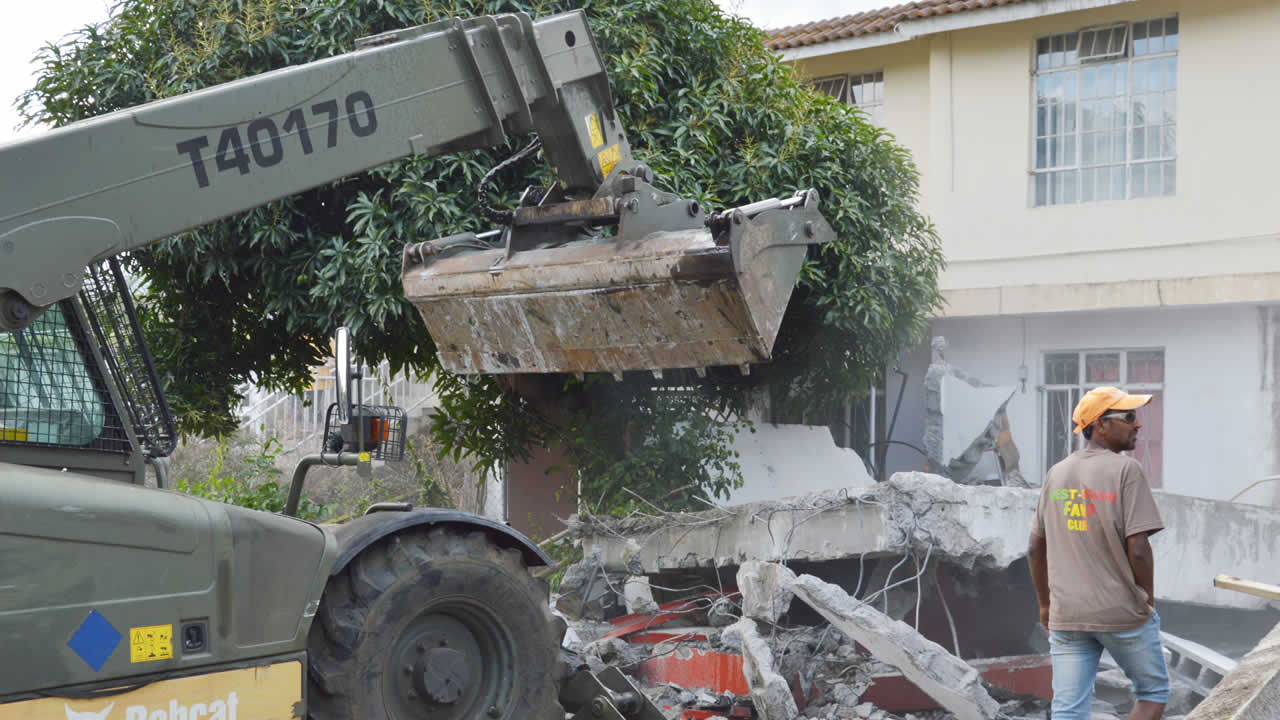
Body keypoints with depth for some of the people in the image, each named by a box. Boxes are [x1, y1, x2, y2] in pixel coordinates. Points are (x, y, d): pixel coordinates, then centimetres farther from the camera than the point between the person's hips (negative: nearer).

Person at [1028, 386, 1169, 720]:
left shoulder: (1056, 474, 8)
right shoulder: (1125, 470, -11)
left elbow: (1035, 549, 12)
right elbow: (1138, 548, -16)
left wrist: (1045, 604, 22)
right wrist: (1148, 602, -2)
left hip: (1066, 615, 5)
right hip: (1124, 613, -5)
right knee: (1153, 692, 16)